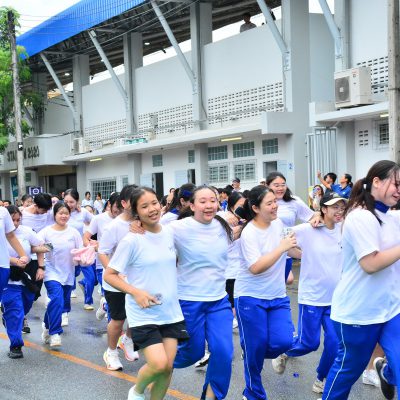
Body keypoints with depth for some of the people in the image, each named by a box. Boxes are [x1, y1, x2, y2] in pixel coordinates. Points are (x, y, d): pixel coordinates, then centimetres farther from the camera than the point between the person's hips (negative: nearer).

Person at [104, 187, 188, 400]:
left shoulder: (169, 233, 2)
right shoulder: (131, 240, -14)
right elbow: (109, 275, -10)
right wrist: (136, 292, -22)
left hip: (171, 311, 5)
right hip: (143, 314, -5)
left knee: (168, 367, 4)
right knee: (158, 364, -15)